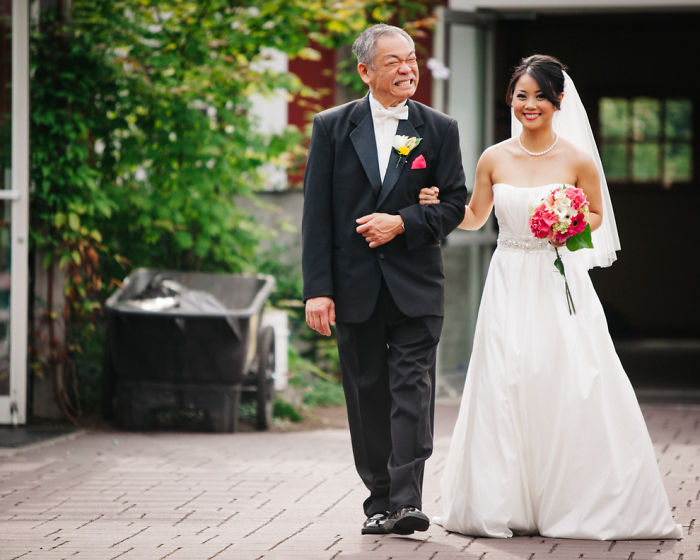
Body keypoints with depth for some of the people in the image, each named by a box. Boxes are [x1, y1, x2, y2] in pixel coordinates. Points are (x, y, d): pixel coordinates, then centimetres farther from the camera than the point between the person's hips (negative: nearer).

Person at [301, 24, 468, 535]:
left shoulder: (439, 129, 4)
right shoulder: (332, 127, 2)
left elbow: (455, 203, 4)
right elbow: (316, 214, -1)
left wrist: (402, 223, -14)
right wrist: (318, 288, -7)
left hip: (415, 285, -1)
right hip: (354, 286, 1)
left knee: (412, 389, -10)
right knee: (367, 396, 7)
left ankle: (407, 501, -15)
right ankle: (380, 501, 16)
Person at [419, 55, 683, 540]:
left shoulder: (577, 160, -2)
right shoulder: (494, 159, 3)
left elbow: (595, 217, 9)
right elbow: (474, 218, 14)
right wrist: (439, 204, -4)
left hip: (561, 283, -2)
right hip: (510, 285, 2)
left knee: (572, 388, -6)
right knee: (505, 389, -2)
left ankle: (577, 503, 6)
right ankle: (507, 504, 8)